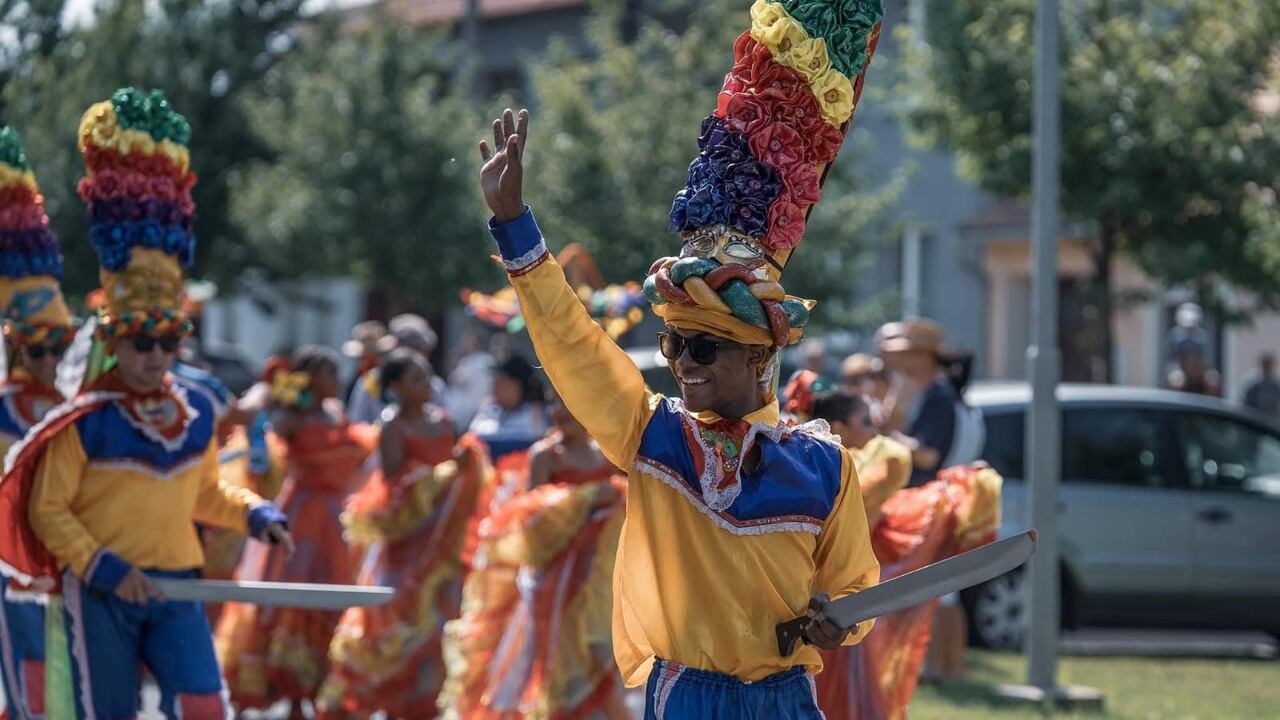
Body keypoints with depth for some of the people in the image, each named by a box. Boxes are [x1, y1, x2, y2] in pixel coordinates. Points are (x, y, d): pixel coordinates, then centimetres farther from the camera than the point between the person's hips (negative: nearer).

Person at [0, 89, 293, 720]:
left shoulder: (196, 413, 7)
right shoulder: (86, 424, -10)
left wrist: (254, 513, 4)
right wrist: (101, 565, -17)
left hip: (174, 589, 4)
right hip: (98, 594, -4)